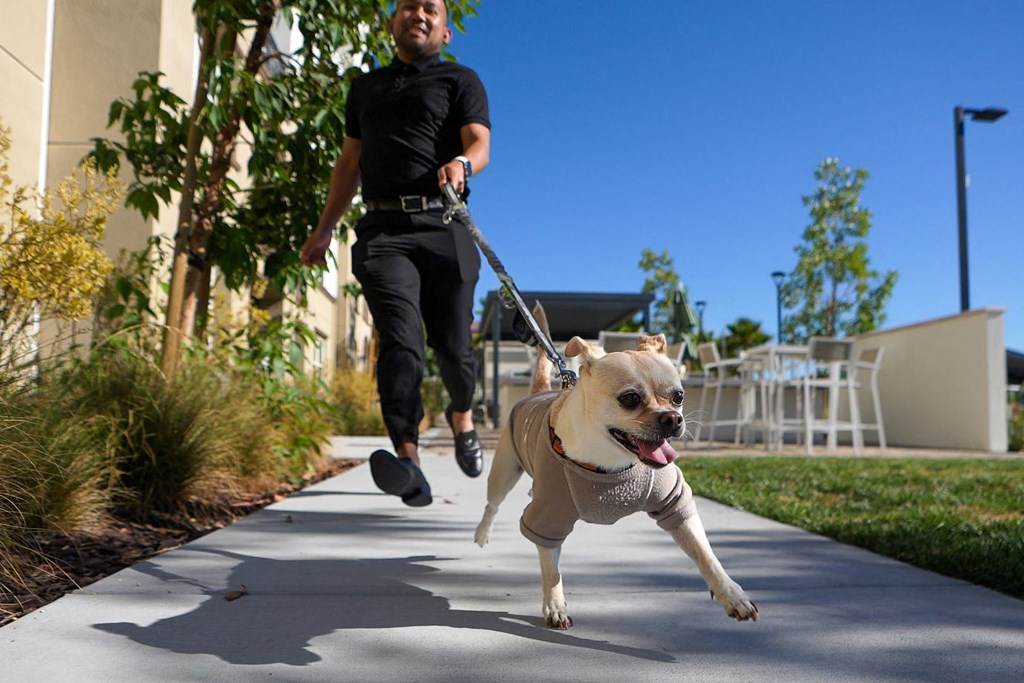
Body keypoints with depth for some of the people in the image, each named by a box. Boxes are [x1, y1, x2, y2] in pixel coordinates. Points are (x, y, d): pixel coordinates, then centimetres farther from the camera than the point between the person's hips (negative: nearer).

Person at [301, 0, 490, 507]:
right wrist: (324, 229, 24)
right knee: (400, 340, -17)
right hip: (383, 231, 2)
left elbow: (480, 144, -4)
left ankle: (461, 416, 34)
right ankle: (407, 461, -25)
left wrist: (461, 164, -28)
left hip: (442, 228, -1)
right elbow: (349, 164, 28)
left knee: (451, 345, 1)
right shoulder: (366, 88, 25)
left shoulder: (460, 81, 14)